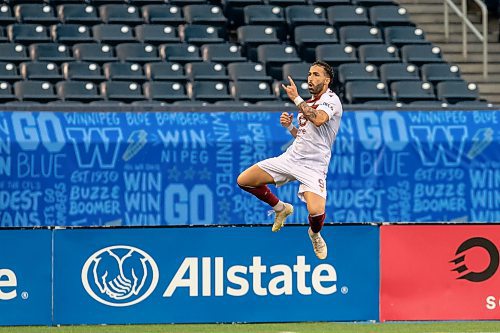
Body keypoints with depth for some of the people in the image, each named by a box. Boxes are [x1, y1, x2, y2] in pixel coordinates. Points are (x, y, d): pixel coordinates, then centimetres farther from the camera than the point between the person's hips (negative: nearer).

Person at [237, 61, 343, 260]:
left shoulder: (331, 100, -8)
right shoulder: (308, 104, 17)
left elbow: (318, 119, -30)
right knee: (244, 181, 1)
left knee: (316, 212, -29)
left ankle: (315, 234, 10)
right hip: (291, 158, 8)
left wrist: (296, 99, -21)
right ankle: (281, 208, 23)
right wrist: (289, 126, 7)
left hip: (313, 165, -8)